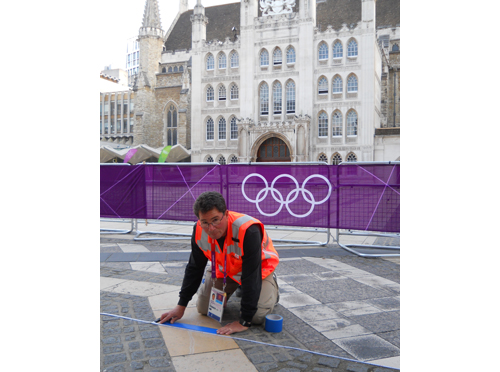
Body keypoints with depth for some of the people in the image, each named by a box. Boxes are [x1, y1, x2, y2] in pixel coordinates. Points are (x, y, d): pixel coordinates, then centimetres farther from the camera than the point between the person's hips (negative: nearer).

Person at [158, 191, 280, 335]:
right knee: (203, 309, 1)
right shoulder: (199, 230, -24)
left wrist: (244, 321, -34)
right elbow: (194, 268, -9)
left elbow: (251, 277, -37)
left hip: (260, 267, -4)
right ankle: (237, 286, 26)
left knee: (257, 316, -18)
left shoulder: (248, 231, -42)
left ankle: (271, 286, 14)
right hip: (223, 267, 5)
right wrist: (181, 306, -7)